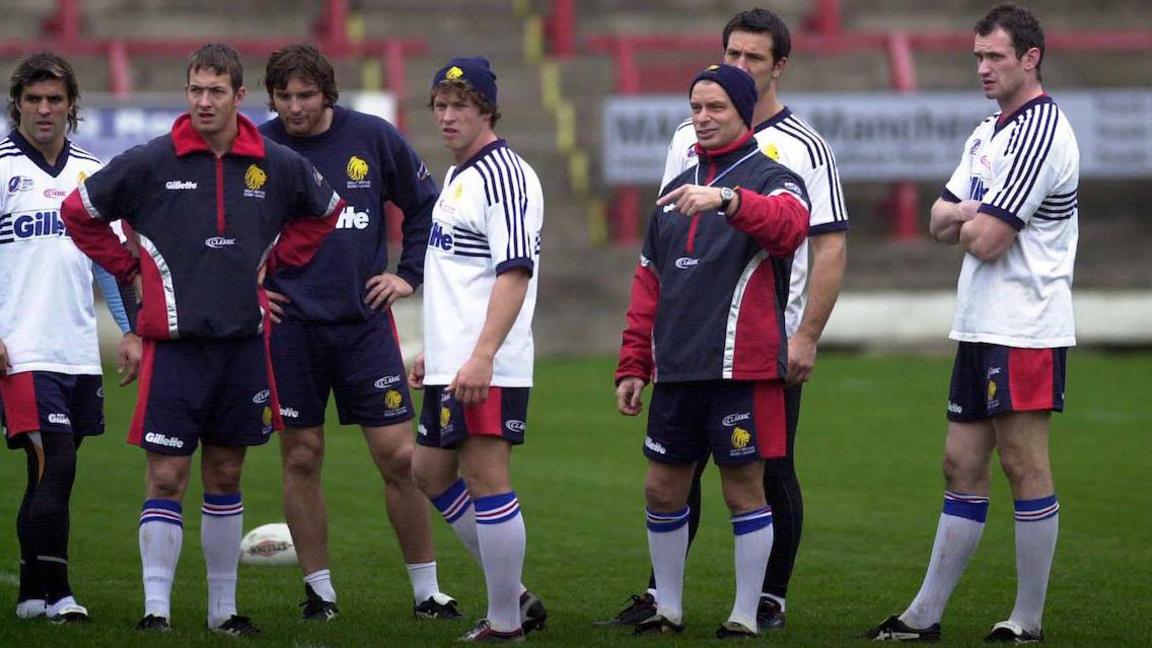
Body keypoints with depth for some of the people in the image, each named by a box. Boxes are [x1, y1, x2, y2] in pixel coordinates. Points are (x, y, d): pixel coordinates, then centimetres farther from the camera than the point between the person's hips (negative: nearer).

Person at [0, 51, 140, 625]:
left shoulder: (90, 173, 13)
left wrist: (130, 329, 11)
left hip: (79, 354, 5)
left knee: (52, 473, 8)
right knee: (54, 466, -13)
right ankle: (55, 594, -7)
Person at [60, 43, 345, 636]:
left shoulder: (277, 165, 2)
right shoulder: (150, 163, -5)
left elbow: (323, 211, 22)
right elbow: (79, 211, 6)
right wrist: (130, 270, 4)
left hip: (244, 341, 3)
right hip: (174, 341, -3)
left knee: (226, 476, 11)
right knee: (166, 477, -6)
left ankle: (224, 608, 18)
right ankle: (156, 607, -2)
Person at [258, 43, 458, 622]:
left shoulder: (373, 138, 0)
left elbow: (425, 205, 13)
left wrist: (409, 274, 7)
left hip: (364, 319, 0)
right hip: (290, 325, 0)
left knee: (399, 456, -1)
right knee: (301, 459, 3)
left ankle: (426, 590, 8)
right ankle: (318, 590, 14)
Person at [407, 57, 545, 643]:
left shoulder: (503, 175, -13)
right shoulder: (456, 176, 18)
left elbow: (515, 274, -21)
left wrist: (482, 355, -27)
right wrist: (433, 350, 26)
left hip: (486, 370, -11)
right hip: (449, 366, 11)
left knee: (486, 483, -8)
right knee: (431, 472, 16)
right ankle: (516, 598, 22)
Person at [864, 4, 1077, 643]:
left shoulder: (1040, 133, -14)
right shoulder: (987, 133, 17)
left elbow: (985, 242, -18)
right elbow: (940, 221, 15)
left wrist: (969, 221, 4)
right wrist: (972, 214, -5)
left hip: (1024, 329, -9)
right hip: (980, 326, 10)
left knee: (1025, 468, -5)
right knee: (962, 466, 10)